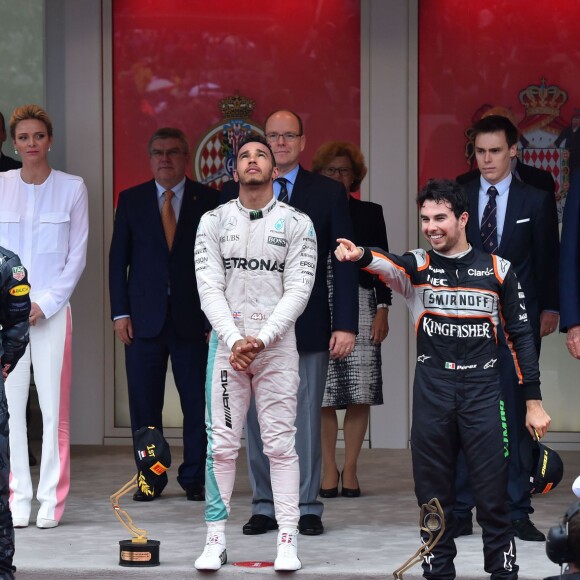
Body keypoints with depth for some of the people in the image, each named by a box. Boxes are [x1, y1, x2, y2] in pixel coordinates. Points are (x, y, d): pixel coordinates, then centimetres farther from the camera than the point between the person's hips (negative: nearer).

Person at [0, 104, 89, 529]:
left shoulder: (72, 188, 3)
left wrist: (45, 304, -5)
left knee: (54, 407, -4)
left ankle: (51, 501, 0)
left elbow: (77, 256, 3)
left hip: (53, 310, -1)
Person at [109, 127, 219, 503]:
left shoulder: (209, 200, 4)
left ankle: (194, 479, 9)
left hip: (194, 317, -1)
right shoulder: (131, 200, 8)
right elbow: (118, 258, 7)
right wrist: (120, 312, -1)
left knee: (198, 403, 0)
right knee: (144, 404, 2)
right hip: (144, 316, 1)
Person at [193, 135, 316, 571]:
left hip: (277, 347, -1)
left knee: (281, 444, -2)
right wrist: (235, 341, -13)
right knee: (222, 444, 1)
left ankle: (288, 542, 0)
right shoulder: (214, 222, 6)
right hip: (227, 345, 1)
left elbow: (298, 291, -4)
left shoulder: (297, 224, 2)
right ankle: (216, 541, 5)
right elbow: (210, 289, -1)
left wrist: (261, 339, -15)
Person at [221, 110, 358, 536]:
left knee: (307, 419, 2)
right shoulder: (236, 193, 8)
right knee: (259, 420, 5)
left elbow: (344, 263, 0)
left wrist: (346, 324, -8)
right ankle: (265, 507, 13)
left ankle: (308, 508, 10)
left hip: (308, 325, -2)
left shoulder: (329, 193, 4)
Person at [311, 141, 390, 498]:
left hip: (359, 306, 0)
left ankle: (350, 470, 4)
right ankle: (329, 470, 6)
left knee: (360, 392, -4)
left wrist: (383, 310, -2)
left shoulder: (369, 213, 9)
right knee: (322, 395, -2)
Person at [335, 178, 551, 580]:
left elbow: (520, 335, 8)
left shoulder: (497, 270, 4)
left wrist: (533, 401, 5)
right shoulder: (418, 267, 3)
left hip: (483, 391, -1)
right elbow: (387, 265, -20)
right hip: (432, 392, 1)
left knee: (493, 494, -2)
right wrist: (359, 256, -45)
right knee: (434, 495, 5)